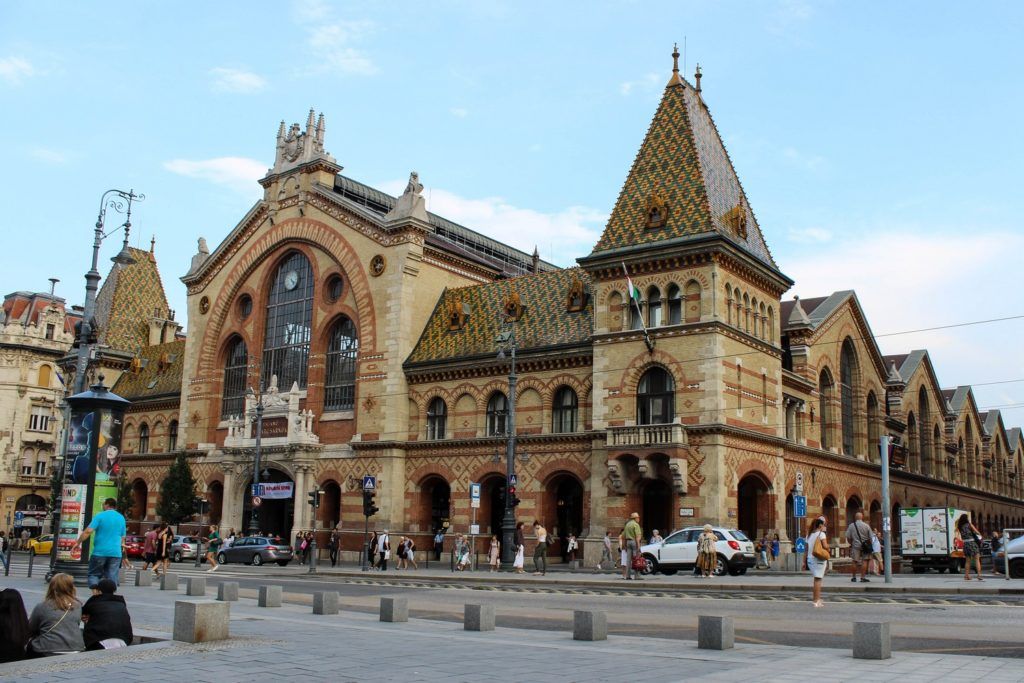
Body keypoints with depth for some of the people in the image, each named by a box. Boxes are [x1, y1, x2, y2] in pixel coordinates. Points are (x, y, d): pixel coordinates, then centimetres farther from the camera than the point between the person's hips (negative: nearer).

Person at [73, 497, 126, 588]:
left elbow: (88, 531, -12)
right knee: (112, 578, 5)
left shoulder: (100, 516, -4)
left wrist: (78, 542, -3)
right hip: (115, 553, 3)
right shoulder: (121, 518, 11)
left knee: (94, 574, 9)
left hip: (100, 552, -3)